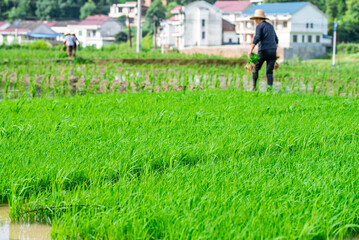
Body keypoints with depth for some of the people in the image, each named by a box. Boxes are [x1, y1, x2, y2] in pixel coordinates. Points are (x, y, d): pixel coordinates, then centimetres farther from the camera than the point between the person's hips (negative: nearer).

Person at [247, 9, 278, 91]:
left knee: (256, 68, 12)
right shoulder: (270, 26, 20)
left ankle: (254, 87, 14)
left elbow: (256, 38, -17)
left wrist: (251, 50, -19)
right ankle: (270, 88, -9)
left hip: (263, 51, -5)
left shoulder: (259, 26, -3)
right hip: (273, 50, 5)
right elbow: (276, 39, 26)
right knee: (269, 72, 2)